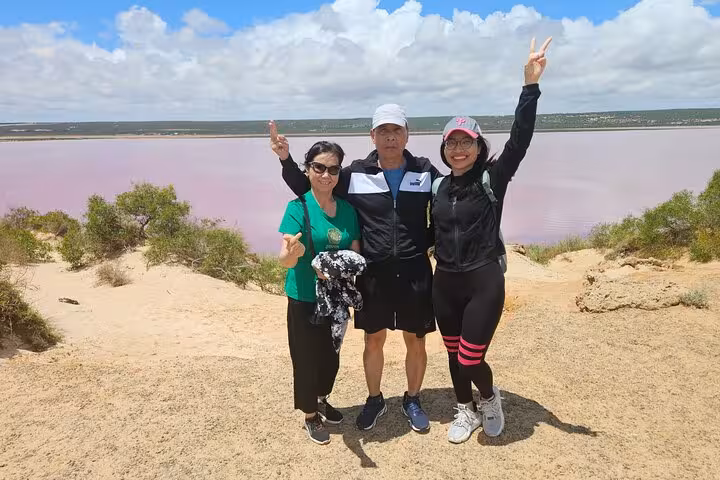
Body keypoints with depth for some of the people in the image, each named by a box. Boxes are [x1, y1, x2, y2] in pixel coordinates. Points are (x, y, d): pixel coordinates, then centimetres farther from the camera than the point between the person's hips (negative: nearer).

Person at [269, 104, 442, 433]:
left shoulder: (426, 172, -2)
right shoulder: (356, 175, -3)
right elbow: (309, 190, 3)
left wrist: (427, 243, -4)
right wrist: (286, 160, -10)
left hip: (415, 273, 0)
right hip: (373, 274, 0)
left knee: (415, 341, 12)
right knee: (373, 341, 13)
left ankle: (412, 401, 34)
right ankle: (374, 400, 36)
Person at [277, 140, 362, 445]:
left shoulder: (347, 210, -1)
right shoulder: (298, 207, -15)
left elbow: (355, 254, 3)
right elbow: (285, 260, -22)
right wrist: (293, 251, -45)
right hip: (304, 299, -5)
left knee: (331, 354, 19)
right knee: (305, 358, 7)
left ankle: (322, 400, 45)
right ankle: (310, 415, 30)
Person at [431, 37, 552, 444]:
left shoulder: (493, 179, -8)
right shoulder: (439, 187, 5)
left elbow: (519, 140, -20)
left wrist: (531, 85, -27)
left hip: (484, 282, -4)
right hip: (445, 283, 5)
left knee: (471, 359, -3)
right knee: (454, 355, 14)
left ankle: (490, 398, 31)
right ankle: (466, 411, 39)